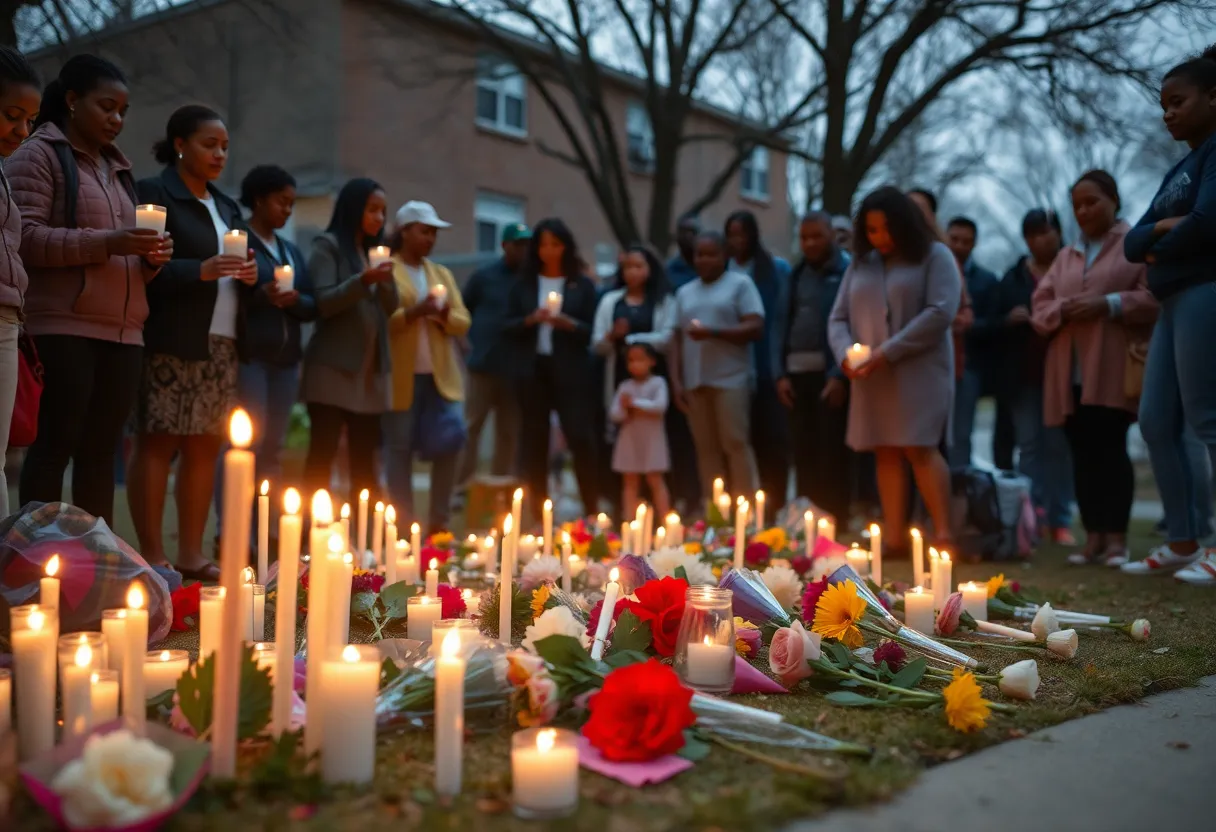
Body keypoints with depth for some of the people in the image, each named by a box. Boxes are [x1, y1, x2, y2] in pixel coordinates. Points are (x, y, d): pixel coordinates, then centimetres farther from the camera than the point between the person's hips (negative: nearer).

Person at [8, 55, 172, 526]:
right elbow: (25, 238, -9)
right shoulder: (40, 155, 4)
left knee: (100, 453, 4)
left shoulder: (117, 168, 24)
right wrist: (106, 242, -19)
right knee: (55, 447, -7)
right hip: (63, 328, -6)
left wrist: (152, 257, 5)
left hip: (123, 332, 6)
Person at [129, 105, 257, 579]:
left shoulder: (225, 207, 21)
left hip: (221, 344, 7)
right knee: (157, 443, -5)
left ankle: (191, 555, 11)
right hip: (170, 343, -7)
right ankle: (152, 556, 0)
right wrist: (201, 271, -22)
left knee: (205, 447, 5)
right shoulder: (153, 194, -1)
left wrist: (248, 272, 2)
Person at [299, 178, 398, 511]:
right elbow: (322, 303, -11)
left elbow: (389, 307, 10)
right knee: (322, 458, -6)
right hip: (333, 369, -6)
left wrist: (386, 281, -10)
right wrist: (363, 280, -24)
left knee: (364, 462, 5)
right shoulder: (328, 246, -1)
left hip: (369, 372, 6)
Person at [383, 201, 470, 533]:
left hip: (440, 375, 5)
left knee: (450, 442, -5)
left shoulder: (442, 273, 19)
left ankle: (438, 520, 8)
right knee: (400, 449, -2)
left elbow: (463, 322, 13)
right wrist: (414, 311, -18)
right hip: (401, 377, -4)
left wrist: (443, 313, -7)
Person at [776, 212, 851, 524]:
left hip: (830, 373, -6)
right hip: (798, 373, 6)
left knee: (833, 454, -2)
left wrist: (840, 374, -17)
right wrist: (782, 373, 6)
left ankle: (835, 521, 5)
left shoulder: (847, 271, -3)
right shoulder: (797, 274, 15)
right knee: (803, 454, 10)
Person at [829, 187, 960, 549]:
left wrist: (888, 352, -16)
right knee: (885, 452, 1)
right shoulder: (860, 265, 16)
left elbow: (941, 312, -11)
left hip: (919, 371, -4)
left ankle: (944, 533, -12)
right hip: (871, 377, 5)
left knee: (920, 448, -14)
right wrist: (845, 353, -9)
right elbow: (838, 318, 14)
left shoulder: (934, 256, 2)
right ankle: (894, 539, 2)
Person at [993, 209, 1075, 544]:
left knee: (1059, 445, -1)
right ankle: (1032, 517, 5)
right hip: (1023, 375, 3)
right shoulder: (1013, 278, 13)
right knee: (1029, 445, 3)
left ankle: (1060, 520, 4)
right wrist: (1009, 320, -7)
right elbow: (996, 325, 13)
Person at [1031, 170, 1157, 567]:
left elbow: (1157, 296, -5)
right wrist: (1063, 309, -5)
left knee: (1110, 448, -11)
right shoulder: (1065, 256, 24)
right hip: (1070, 371, 5)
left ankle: (1117, 538, -7)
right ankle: (1093, 537, 4)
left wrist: (1109, 303, -15)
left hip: (1112, 370, -5)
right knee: (1083, 453, 2)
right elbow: (1039, 308, 16)